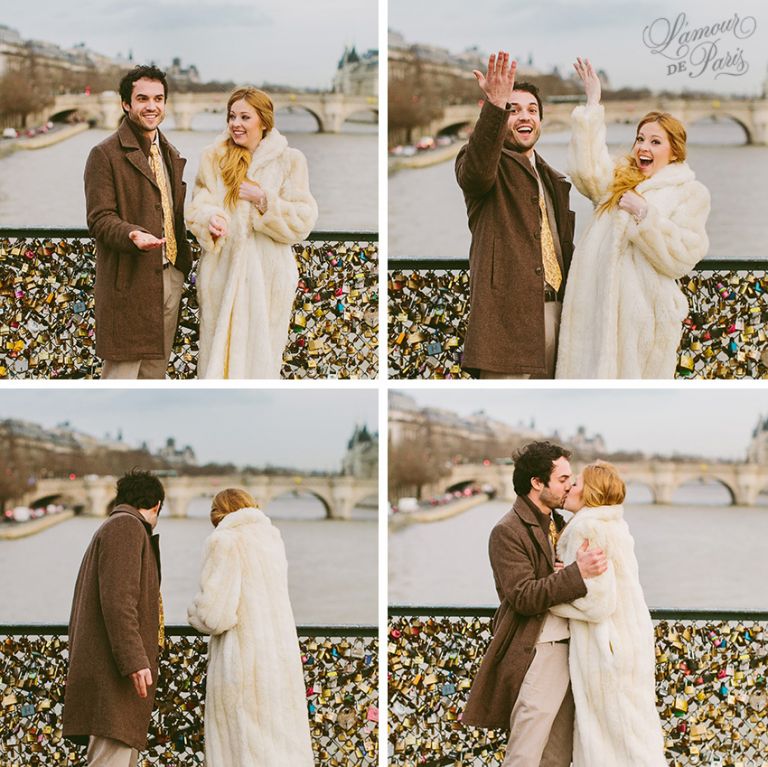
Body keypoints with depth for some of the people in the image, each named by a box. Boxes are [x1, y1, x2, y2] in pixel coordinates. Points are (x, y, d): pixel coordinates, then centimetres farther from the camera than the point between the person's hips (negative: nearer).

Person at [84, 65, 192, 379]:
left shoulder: (171, 155, 17)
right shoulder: (105, 154, -8)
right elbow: (100, 218, -13)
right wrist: (133, 236, -32)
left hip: (170, 278, 7)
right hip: (129, 282, -7)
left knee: (155, 372, 13)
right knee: (121, 372, -5)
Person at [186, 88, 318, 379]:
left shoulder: (289, 160, 1)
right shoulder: (213, 157, 7)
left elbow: (302, 222, -3)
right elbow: (197, 207, -1)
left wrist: (264, 201, -14)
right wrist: (210, 219, -23)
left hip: (266, 275, -2)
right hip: (221, 271, 2)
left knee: (259, 353, 3)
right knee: (218, 352, 4)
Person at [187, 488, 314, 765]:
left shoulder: (225, 542, -8)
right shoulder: (271, 537, 12)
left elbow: (215, 615, -14)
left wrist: (195, 612, 6)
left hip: (242, 660, -6)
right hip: (284, 656, 6)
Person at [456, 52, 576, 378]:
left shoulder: (554, 180, 25)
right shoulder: (485, 166, 0)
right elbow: (477, 167, -26)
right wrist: (495, 106, -40)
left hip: (554, 311, 8)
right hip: (508, 312, -7)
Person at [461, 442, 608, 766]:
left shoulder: (558, 523, 14)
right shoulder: (508, 532, -11)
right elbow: (523, 596, -20)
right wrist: (577, 573, -30)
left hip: (569, 651, 8)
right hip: (536, 655, -8)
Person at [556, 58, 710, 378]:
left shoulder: (691, 193, 5)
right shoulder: (620, 179, 18)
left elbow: (681, 258, -6)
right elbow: (588, 171, -5)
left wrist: (645, 215, -16)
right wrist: (592, 105, -5)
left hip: (642, 309, -4)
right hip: (596, 304, 4)